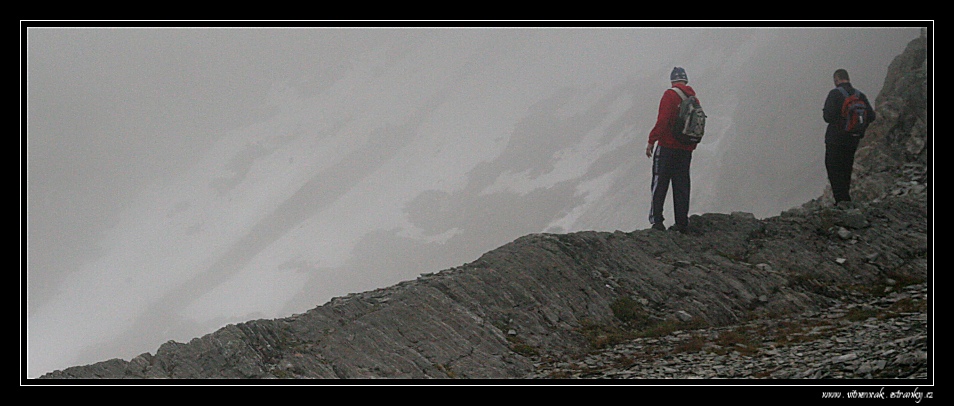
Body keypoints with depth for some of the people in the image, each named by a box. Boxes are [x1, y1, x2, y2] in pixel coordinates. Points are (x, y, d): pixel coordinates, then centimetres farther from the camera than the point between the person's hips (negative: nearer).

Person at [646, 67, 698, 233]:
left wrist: (651, 141, -13)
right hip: (686, 150, 6)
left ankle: (656, 220, -10)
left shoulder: (670, 95, -9)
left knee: (660, 184, -3)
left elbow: (662, 121, -18)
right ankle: (682, 223, 11)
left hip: (667, 147, -6)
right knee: (682, 186, 10)